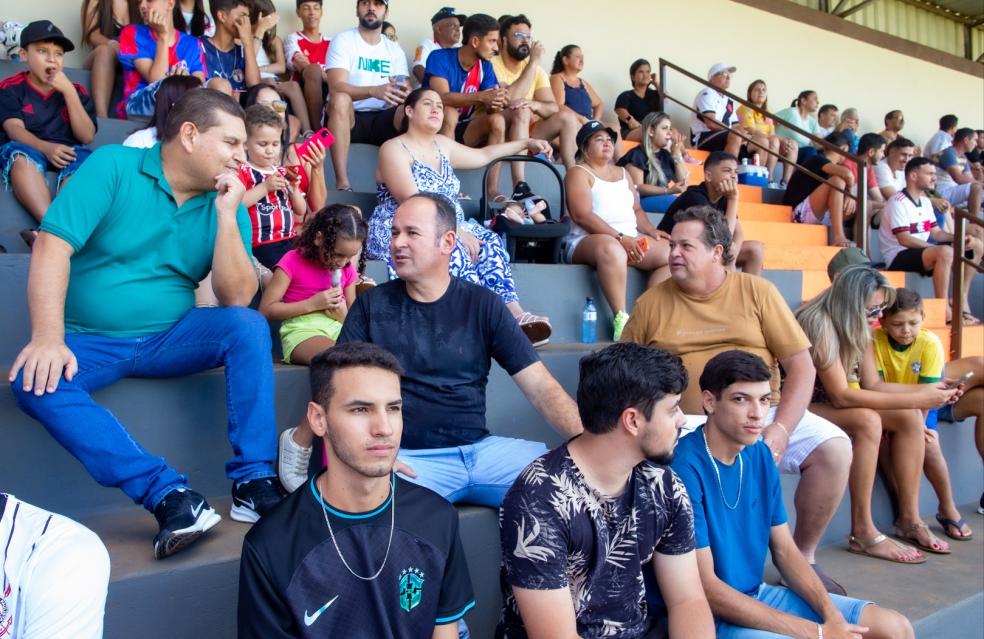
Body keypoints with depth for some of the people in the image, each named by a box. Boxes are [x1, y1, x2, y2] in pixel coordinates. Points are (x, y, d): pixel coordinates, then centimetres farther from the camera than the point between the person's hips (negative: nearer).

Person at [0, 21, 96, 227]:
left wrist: (69, 92, -6)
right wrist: (47, 148, -29)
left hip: (68, 153, 1)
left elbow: (87, 137, 2)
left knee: (83, 161, -34)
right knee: (21, 156, -37)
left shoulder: (75, 90, 14)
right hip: (28, 150, -1)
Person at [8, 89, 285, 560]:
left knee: (249, 326, -23)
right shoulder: (113, 166, -6)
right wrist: (48, 337, -28)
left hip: (170, 340, 2)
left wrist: (226, 214, -14)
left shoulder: (226, 203, 2)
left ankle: (254, 481, -26)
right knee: (35, 380, -31)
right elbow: (53, 245, -16)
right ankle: (167, 494, -37)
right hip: (89, 342, -2)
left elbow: (237, 299, -6)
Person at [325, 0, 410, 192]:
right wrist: (373, 91, -36)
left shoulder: (395, 49, 12)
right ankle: (342, 183, -39)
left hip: (382, 121, 3)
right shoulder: (343, 41, -1)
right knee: (340, 99, -36)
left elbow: (407, 91, 2)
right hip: (348, 118, -3)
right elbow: (336, 86, -17)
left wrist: (406, 94, -25)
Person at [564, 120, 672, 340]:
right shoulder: (579, 173, 2)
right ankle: (621, 319, -40)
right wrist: (620, 237, -21)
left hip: (631, 239, 7)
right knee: (612, 248, -42)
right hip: (588, 240, -7)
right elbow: (582, 216, -12)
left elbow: (636, 209, 22)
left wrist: (651, 230, 0)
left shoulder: (622, 173, 25)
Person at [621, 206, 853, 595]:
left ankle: (803, 557, 4)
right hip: (686, 423, -1)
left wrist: (781, 429, -13)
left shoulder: (757, 292, 5)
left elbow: (800, 365, 1)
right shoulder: (651, 303, 7)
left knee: (834, 448, -20)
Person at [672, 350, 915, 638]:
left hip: (759, 594, 8)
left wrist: (832, 615, -10)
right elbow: (705, 589, -23)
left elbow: (785, 550, 8)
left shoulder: (760, 455, 2)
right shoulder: (684, 468, -23)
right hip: (710, 616, -8)